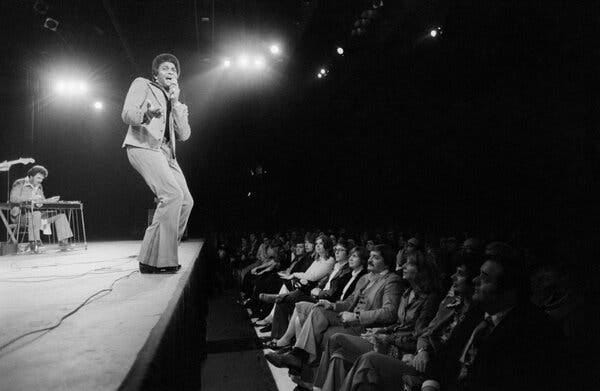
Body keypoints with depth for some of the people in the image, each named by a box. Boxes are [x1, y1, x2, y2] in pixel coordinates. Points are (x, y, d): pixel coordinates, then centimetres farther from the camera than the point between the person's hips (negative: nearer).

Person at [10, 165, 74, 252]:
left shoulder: (39, 187, 18)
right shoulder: (20, 184, -3)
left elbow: (42, 201, 21)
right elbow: (13, 199, -17)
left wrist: (49, 200, -1)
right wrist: (30, 198, -26)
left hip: (38, 214, 7)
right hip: (21, 215, -7)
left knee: (60, 213, -7)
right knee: (35, 213, -40)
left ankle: (63, 241, -12)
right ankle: (34, 242, -36)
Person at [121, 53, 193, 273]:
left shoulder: (179, 105, 25)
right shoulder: (142, 85, 10)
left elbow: (184, 135, 9)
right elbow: (127, 114, -4)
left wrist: (175, 103, 3)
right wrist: (147, 113, -25)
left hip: (166, 153, 7)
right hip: (143, 146, -7)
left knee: (186, 201, -4)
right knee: (172, 195, -25)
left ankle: (164, 255, 7)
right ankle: (152, 260, -22)